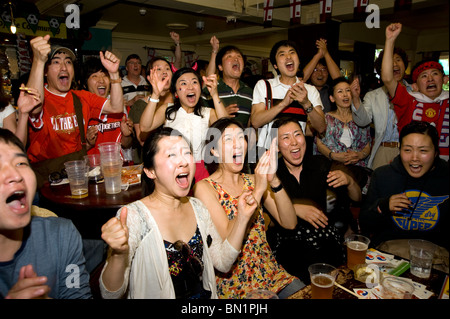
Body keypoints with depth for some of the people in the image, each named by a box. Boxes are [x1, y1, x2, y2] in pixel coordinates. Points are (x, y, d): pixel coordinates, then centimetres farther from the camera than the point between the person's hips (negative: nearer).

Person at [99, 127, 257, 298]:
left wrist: (243, 217, -2)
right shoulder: (133, 216, -15)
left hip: (204, 302, 4)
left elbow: (223, 262, 6)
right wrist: (119, 254, -32)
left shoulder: (198, 207, 2)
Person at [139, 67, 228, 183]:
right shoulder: (167, 110, 7)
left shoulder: (208, 113, 7)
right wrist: (155, 95, -17)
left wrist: (215, 95, -19)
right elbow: (145, 127, -9)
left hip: (199, 171, 1)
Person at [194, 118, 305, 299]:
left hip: (270, 274, 5)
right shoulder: (204, 187, -9)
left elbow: (289, 223, -5)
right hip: (233, 283, -5)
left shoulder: (252, 180, 6)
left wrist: (273, 180, -20)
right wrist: (258, 190, -23)